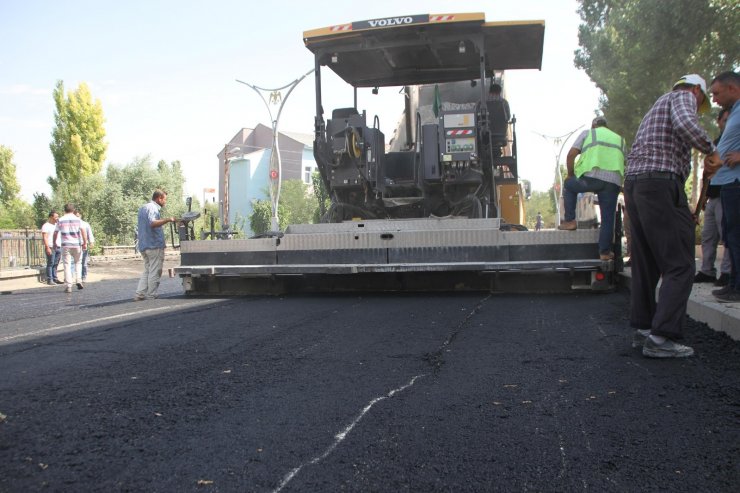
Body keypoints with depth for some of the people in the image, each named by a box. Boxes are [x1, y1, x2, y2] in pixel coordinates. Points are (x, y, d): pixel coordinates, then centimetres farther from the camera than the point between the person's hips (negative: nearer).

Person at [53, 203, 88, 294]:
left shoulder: (60, 220, 5)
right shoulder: (77, 219, 3)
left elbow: (56, 233, 8)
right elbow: (83, 231, -7)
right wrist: (85, 243, -7)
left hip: (65, 245, 0)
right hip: (77, 245, 0)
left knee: (67, 265, 1)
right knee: (77, 262, 17)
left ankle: (68, 286, -5)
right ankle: (78, 281, 3)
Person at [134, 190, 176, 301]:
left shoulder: (142, 208, 19)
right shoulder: (153, 208, -12)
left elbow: (138, 226, 27)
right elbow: (152, 223, -31)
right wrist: (167, 220, -32)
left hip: (143, 245, 9)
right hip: (155, 245, -9)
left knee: (147, 271, 14)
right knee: (154, 272, -2)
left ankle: (139, 294, 9)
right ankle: (151, 296, 1)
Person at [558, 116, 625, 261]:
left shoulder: (587, 133, 19)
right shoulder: (619, 139, 29)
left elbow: (571, 154, 7)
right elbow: (624, 164, 23)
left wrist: (570, 175, 18)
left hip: (591, 176, -3)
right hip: (614, 182, 3)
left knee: (568, 185, 26)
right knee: (608, 218, 10)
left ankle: (570, 221, 17)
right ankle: (605, 252, 13)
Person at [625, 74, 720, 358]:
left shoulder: (658, 106, 31)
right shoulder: (683, 96, 5)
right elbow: (686, 124, -19)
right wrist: (711, 151, -6)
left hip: (633, 182, 10)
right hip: (661, 182, -9)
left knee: (645, 263, 13)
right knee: (680, 265, -9)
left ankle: (642, 329, 17)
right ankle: (660, 338, -14)